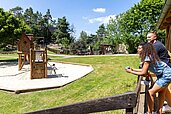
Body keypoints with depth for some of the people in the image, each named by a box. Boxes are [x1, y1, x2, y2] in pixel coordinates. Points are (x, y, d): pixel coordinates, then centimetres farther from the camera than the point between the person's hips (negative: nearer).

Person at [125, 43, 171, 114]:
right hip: (162, 75, 10)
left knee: (150, 93, -7)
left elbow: (143, 73, -22)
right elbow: (144, 70, 6)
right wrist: (133, 69, 2)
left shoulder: (148, 58, -24)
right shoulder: (149, 56, 4)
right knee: (161, 92, 20)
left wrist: (131, 72, -15)